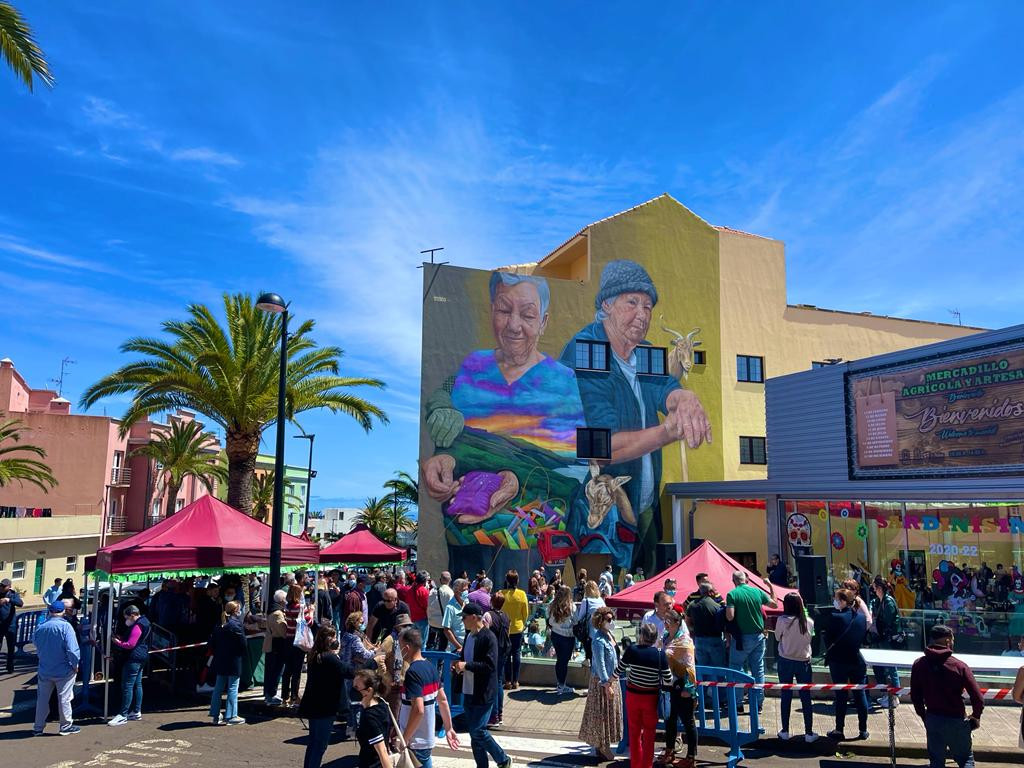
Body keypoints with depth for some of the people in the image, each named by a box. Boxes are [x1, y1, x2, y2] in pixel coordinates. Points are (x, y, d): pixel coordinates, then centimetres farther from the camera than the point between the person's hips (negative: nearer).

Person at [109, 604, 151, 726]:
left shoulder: (137, 626, -18)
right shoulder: (143, 622, 14)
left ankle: (123, 715, -6)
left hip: (134, 658, -11)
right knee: (137, 684, 15)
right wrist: (122, 639, 10)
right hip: (142, 657, 11)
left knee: (127, 686, -8)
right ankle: (136, 712, 21)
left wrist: (117, 642, -7)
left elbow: (130, 644, -20)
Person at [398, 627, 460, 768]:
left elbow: (418, 710, -27)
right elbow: (443, 700, 10)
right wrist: (449, 729, 16)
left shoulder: (412, 672, -20)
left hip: (415, 742, -8)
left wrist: (404, 739, -19)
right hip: (427, 738, 8)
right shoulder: (431, 667, 5)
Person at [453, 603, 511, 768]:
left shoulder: (488, 637, -17)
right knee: (474, 732, 11)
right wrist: (458, 663, 2)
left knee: (477, 730, -7)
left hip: (483, 694, -8)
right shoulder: (469, 635, 9)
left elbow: (490, 665, -23)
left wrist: (467, 665, -22)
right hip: (468, 692, 8)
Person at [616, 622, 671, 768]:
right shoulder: (660, 654, -13)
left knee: (634, 731, 17)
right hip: (651, 697, -1)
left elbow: (618, 672, -4)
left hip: (633, 694, 1)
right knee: (649, 732, 15)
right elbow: (668, 681, -9)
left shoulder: (631, 650, -13)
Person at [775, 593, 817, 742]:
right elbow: (809, 638, 5)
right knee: (806, 697, 9)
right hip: (804, 662, 1)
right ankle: (809, 733, 13)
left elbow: (777, 637, -1)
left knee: (786, 696, 9)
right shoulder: (809, 622, -10)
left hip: (786, 662, -1)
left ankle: (785, 731, 15)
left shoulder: (782, 620, -15)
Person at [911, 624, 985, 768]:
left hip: (932, 720, 2)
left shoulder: (919, 665, -5)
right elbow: (977, 698, -14)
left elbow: (915, 696, 0)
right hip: (957, 720, -2)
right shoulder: (959, 666, -13)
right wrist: (976, 717, 4)